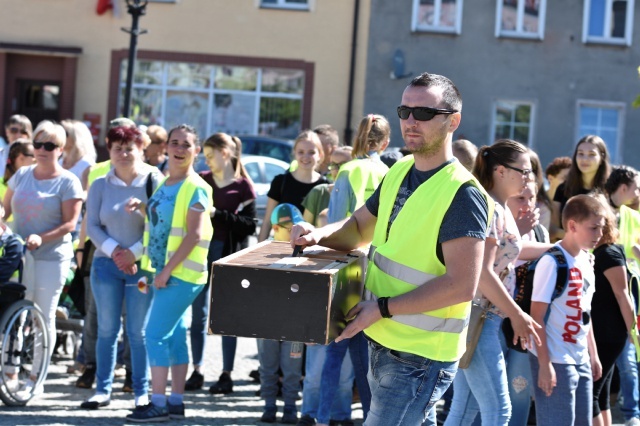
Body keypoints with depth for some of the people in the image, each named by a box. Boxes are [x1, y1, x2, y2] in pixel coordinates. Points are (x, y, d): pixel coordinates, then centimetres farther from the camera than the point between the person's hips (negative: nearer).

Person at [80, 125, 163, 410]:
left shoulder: (154, 183, -2)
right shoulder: (100, 186, 7)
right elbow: (92, 226, 2)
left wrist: (134, 253, -13)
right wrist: (113, 251, -13)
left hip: (142, 266, -2)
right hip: (106, 264, 2)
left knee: (138, 331, 1)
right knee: (107, 329, 5)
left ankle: (142, 392, 7)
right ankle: (103, 390, 9)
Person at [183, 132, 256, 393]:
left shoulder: (243, 186, -3)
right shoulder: (201, 181, 7)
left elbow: (250, 226, -9)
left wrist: (218, 214, -16)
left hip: (229, 254, -3)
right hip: (201, 251, 3)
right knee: (198, 314, 5)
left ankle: (227, 374, 9)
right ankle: (197, 371, 13)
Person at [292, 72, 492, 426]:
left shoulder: (462, 194, -18)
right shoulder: (399, 173, 8)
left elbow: (462, 285, -24)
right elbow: (359, 227, 21)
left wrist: (383, 308, -22)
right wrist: (317, 234, -1)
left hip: (420, 357, -9)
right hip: (382, 343, 9)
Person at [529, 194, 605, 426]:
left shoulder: (586, 261, 9)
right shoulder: (551, 261, -15)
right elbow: (537, 315, -15)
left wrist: (593, 355, 18)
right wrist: (544, 364, -17)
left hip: (581, 360, 8)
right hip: (556, 361, -8)